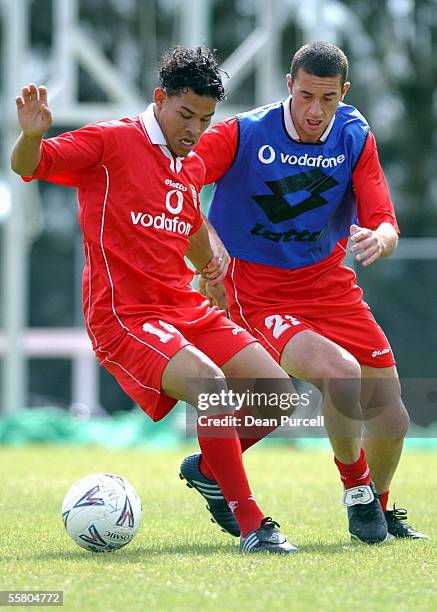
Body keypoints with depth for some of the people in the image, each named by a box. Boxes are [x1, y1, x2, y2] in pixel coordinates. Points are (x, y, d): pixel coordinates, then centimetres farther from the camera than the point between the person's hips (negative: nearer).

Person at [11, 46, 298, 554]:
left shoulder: (191, 166, 15)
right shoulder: (112, 141, -7)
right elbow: (28, 166, -14)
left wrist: (210, 261, 22)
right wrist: (31, 137, -34)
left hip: (185, 310, 8)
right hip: (124, 317, -8)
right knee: (212, 386, -29)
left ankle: (210, 469, 25)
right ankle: (251, 526, -22)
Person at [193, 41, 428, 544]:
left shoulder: (355, 138, -4)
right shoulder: (244, 134, -15)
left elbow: (385, 226, -6)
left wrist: (378, 240, -31)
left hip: (329, 285, 5)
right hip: (259, 296, -4)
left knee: (391, 420, 2)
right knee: (341, 372, -29)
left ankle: (379, 509, 32)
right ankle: (356, 489, -4)